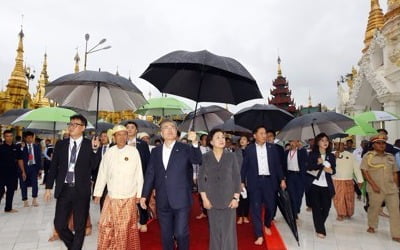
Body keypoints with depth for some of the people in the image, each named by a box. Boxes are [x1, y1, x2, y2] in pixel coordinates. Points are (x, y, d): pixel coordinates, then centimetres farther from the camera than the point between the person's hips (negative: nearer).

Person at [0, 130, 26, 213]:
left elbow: (20, 160, 10)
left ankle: (8, 208, 23)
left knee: (11, 191, 11)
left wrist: (23, 171, 8)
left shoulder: (16, 148, 5)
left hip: (13, 173, 4)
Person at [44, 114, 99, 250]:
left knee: (79, 226, 9)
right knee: (59, 224, 9)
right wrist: (48, 187, 6)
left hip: (81, 191, -3)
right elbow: (53, 167, 9)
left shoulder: (90, 145, -2)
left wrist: (94, 149, -20)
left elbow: (94, 166, -8)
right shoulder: (60, 144, 6)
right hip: (64, 189, 3)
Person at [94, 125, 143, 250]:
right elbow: (102, 174, 4)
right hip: (111, 197, 2)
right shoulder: (109, 152, -1)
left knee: (128, 227, 10)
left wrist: (139, 193, -2)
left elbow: (139, 174, -3)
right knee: (106, 226, 7)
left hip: (129, 197, -2)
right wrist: (98, 193, 5)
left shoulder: (134, 151, -6)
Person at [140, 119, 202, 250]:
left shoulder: (185, 148, -2)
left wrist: (195, 143, -36)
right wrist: (144, 195, 7)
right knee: (166, 235, 15)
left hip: (180, 199, -3)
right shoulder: (155, 151, 9)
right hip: (163, 201, 4)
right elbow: (150, 174, 10)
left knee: (181, 233, 0)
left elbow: (197, 160, -20)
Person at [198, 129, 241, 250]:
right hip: (212, 200, 0)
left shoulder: (231, 156, 2)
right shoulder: (205, 157, 1)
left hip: (228, 199, 0)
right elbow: (201, 178, 1)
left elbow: (237, 177, 1)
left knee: (228, 230, 3)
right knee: (215, 230, 8)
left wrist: (236, 198, -5)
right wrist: (204, 198, -5)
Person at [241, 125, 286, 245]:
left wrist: (282, 179, 6)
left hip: (269, 180, 2)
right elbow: (244, 166, 3)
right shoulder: (249, 149, -1)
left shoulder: (272, 148, 4)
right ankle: (259, 235, 7)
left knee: (270, 206, 11)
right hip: (255, 181, -2)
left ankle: (267, 225, 39)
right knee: (255, 208, -1)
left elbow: (278, 165, 8)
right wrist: (242, 181, 1)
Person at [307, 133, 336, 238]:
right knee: (316, 208, -1)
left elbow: (334, 169, 12)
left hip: (327, 186, 3)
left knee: (326, 207, 4)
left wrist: (331, 170, -10)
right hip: (315, 185, -3)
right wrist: (318, 163, -21)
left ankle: (319, 225, 30)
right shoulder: (312, 154, 0)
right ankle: (320, 230, 7)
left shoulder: (331, 156, 11)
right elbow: (309, 168, -7)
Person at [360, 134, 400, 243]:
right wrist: (373, 185, -14)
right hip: (376, 189, -4)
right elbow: (365, 172, -8)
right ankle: (372, 226, 33)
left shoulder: (390, 156, 10)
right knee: (374, 208, 9)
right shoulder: (368, 156, -4)